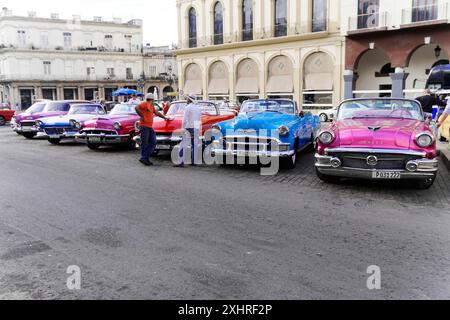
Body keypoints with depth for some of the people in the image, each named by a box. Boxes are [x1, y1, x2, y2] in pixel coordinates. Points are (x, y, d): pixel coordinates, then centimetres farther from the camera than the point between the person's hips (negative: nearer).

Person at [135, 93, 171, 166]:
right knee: (144, 143, -6)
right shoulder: (145, 104, -4)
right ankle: (143, 158, -2)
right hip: (144, 126, -9)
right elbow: (137, 107, -19)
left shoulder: (152, 106, 23)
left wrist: (165, 117, 43)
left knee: (153, 143, 2)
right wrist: (142, 116, -16)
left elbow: (157, 113, 37)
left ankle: (145, 157, 2)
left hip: (150, 127, 9)